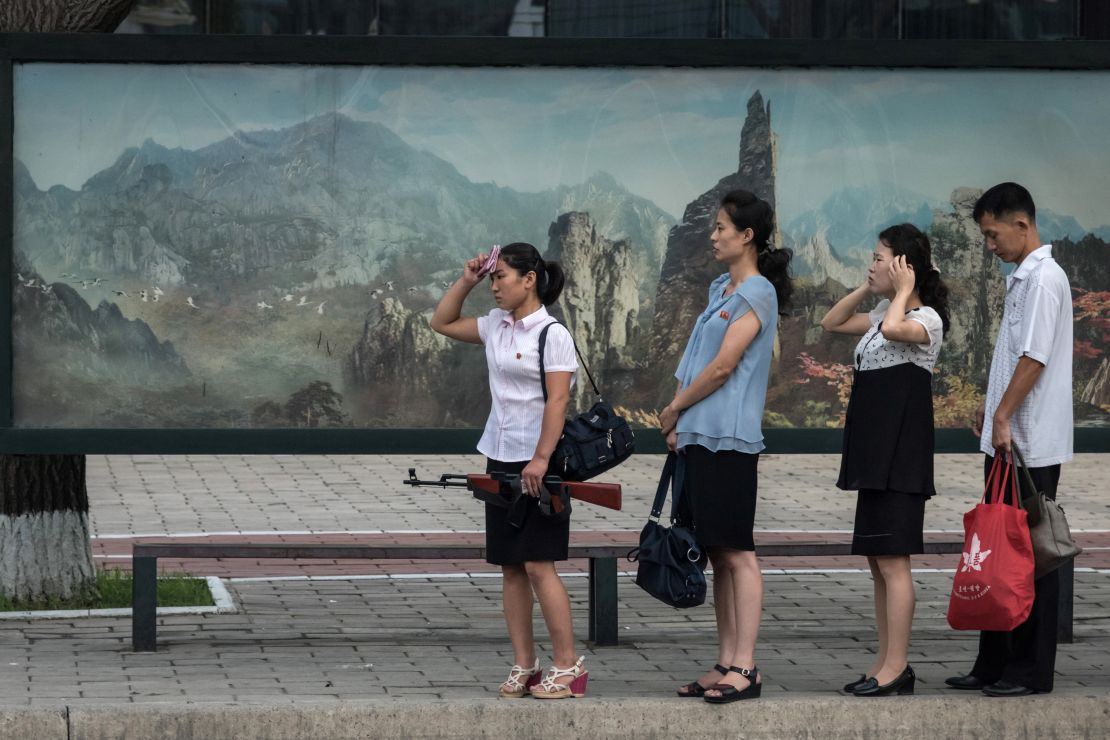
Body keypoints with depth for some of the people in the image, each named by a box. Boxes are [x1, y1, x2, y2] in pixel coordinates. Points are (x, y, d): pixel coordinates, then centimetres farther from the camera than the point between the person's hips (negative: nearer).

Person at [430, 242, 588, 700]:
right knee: (510, 566, 7)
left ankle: (568, 667, -4)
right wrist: (466, 281, 11)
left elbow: (558, 400, -18)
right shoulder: (495, 326, 11)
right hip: (500, 457, 8)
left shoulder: (552, 334, -11)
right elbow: (442, 323, 23)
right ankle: (524, 666, 12)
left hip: (537, 462, -8)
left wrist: (541, 459, -24)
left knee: (538, 565, -10)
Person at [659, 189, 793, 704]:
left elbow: (721, 367, -14)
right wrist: (681, 420, 7)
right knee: (718, 554, 9)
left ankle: (744, 669, -7)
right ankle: (726, 664, 13)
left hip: (729, 438, -9)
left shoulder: (757, 293, -9)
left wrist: (674, 409, -4)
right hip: (701, 436, 9)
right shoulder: (722, 290, 18)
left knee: (737, 553, -8)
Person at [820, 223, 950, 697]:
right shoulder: (885, 314, 16)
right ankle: (887, 664, 14)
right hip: (874, 451, 10)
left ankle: (896, 667, -8)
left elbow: (893, 328, -33)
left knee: (892, 560, -10)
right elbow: (832, 323, 25)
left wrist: (902, 291, -16)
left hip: (901, 452, -10)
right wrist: (867, 287, 14)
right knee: (878, 562, 10)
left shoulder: (926, 318, -12)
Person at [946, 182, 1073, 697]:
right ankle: (996, 664, 19)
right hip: (1005, 441, 10)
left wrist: (1003, 416, -21)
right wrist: (989, 407, 20)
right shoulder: (1021, 278, 15)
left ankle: (1032, 670, 1)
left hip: (1030, 442, -10)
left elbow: (1035, 358, -21)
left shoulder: (1043, 279, -14)